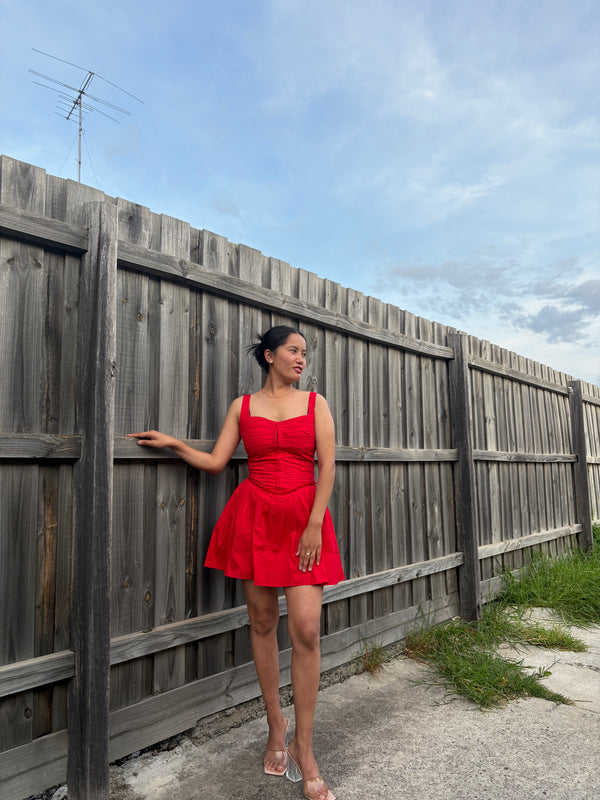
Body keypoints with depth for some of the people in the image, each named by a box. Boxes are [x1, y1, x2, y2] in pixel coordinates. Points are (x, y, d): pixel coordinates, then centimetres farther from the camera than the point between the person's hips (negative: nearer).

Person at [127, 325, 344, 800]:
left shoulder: (315, 403, 6)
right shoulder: (242, 406, 8)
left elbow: (327, 467, -1)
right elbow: (215, 462, 9)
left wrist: (314, 524, -9)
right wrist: (173, 443, 0)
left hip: (303, 516, -1)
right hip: (254, 515, 1)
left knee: (306, 630, -7)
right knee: (262, 623, 9)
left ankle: (303, 750, 10)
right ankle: (276, 726, 30)